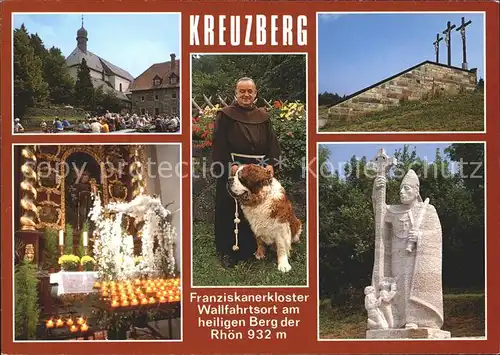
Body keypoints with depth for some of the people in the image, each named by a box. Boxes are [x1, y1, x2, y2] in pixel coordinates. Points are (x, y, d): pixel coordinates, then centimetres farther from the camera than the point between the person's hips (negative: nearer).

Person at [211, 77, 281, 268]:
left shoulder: (263, 116, 9)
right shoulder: (225, 115, -3)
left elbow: (273, 143, 8)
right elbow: (218, 145, -9)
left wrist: (271, 164, -7)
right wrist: (231, 165, -19)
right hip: (232, 171, -4)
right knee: (231, 212, 1)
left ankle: (252, 248, 23)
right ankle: (227, 251, 11)